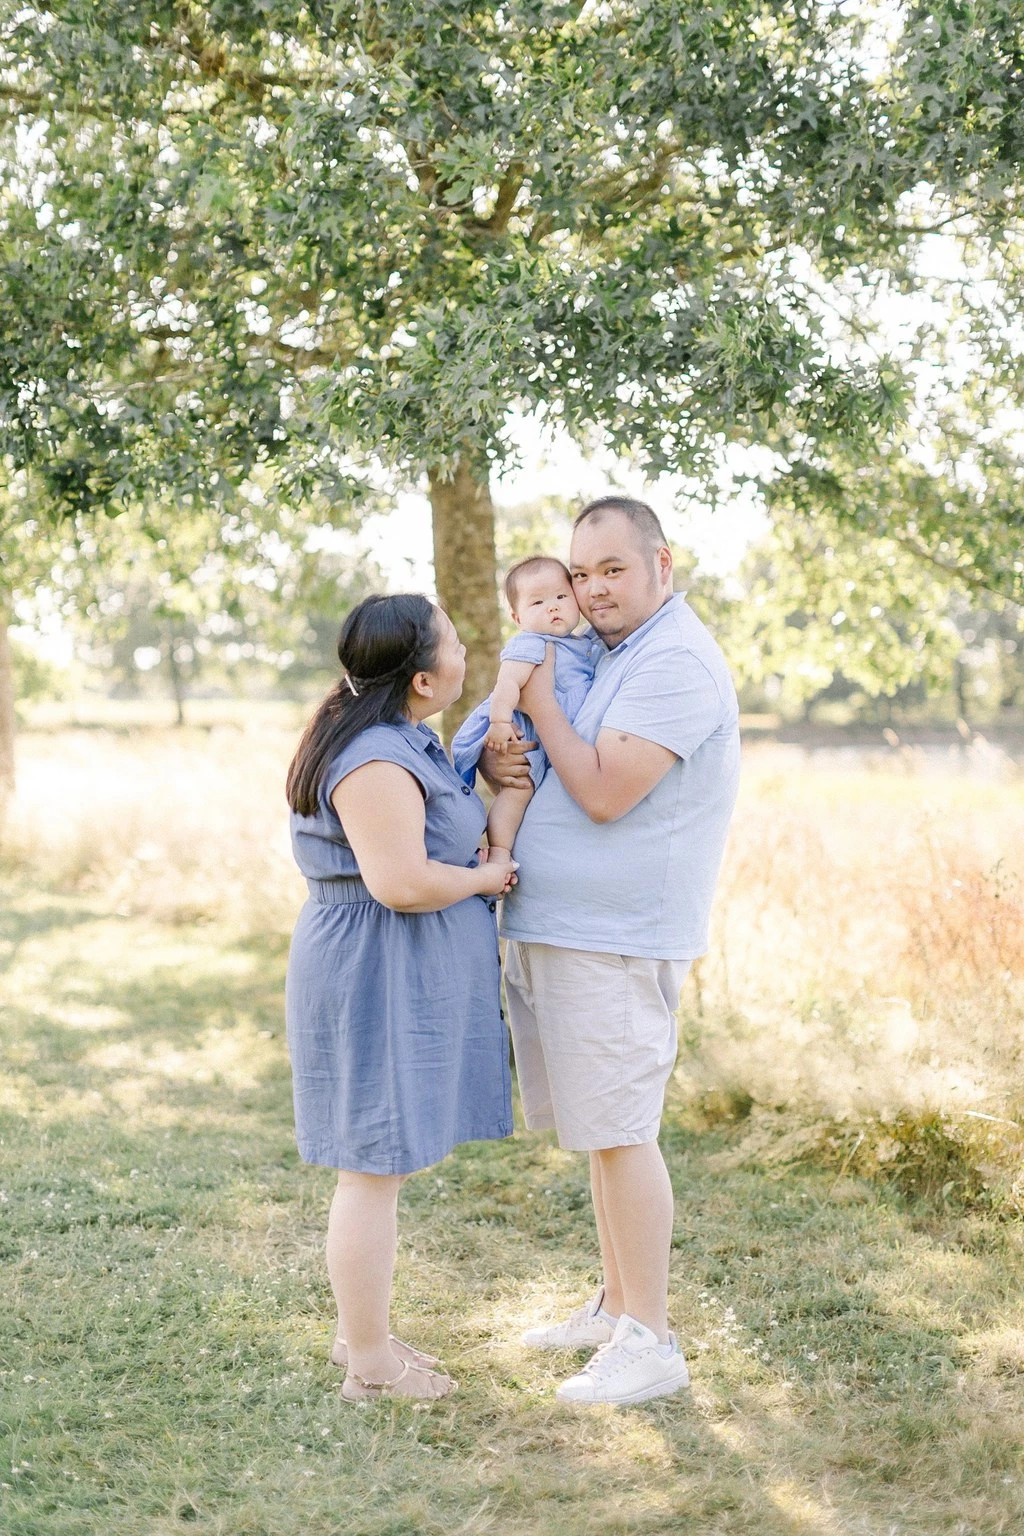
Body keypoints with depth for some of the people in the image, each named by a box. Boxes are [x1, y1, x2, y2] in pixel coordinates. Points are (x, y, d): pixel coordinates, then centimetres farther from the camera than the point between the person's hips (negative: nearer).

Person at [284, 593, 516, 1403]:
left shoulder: (403, 741, 12)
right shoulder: (376, 760, -23)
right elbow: (402, 882, -29)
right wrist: (488, 878, -13)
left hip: (399, 979, 11)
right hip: (380, 980, -11)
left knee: (379, 1164, 19)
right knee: (376, 1168, -1)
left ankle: (363, 1332, 32)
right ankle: (370, 1367, 10)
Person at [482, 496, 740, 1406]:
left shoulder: (675, 663, -14)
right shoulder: (604, 654, 16)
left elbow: (604, 793, -22)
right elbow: (512, 740, 22)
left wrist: (539, 700, -11)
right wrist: (493, 759, -2)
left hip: (614, 940, -9)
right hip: (553, 927, 9)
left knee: (619, 1133, -6)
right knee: (600, 1131, 15)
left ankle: (651, 1342, 1)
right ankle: (616, 1306, 26)